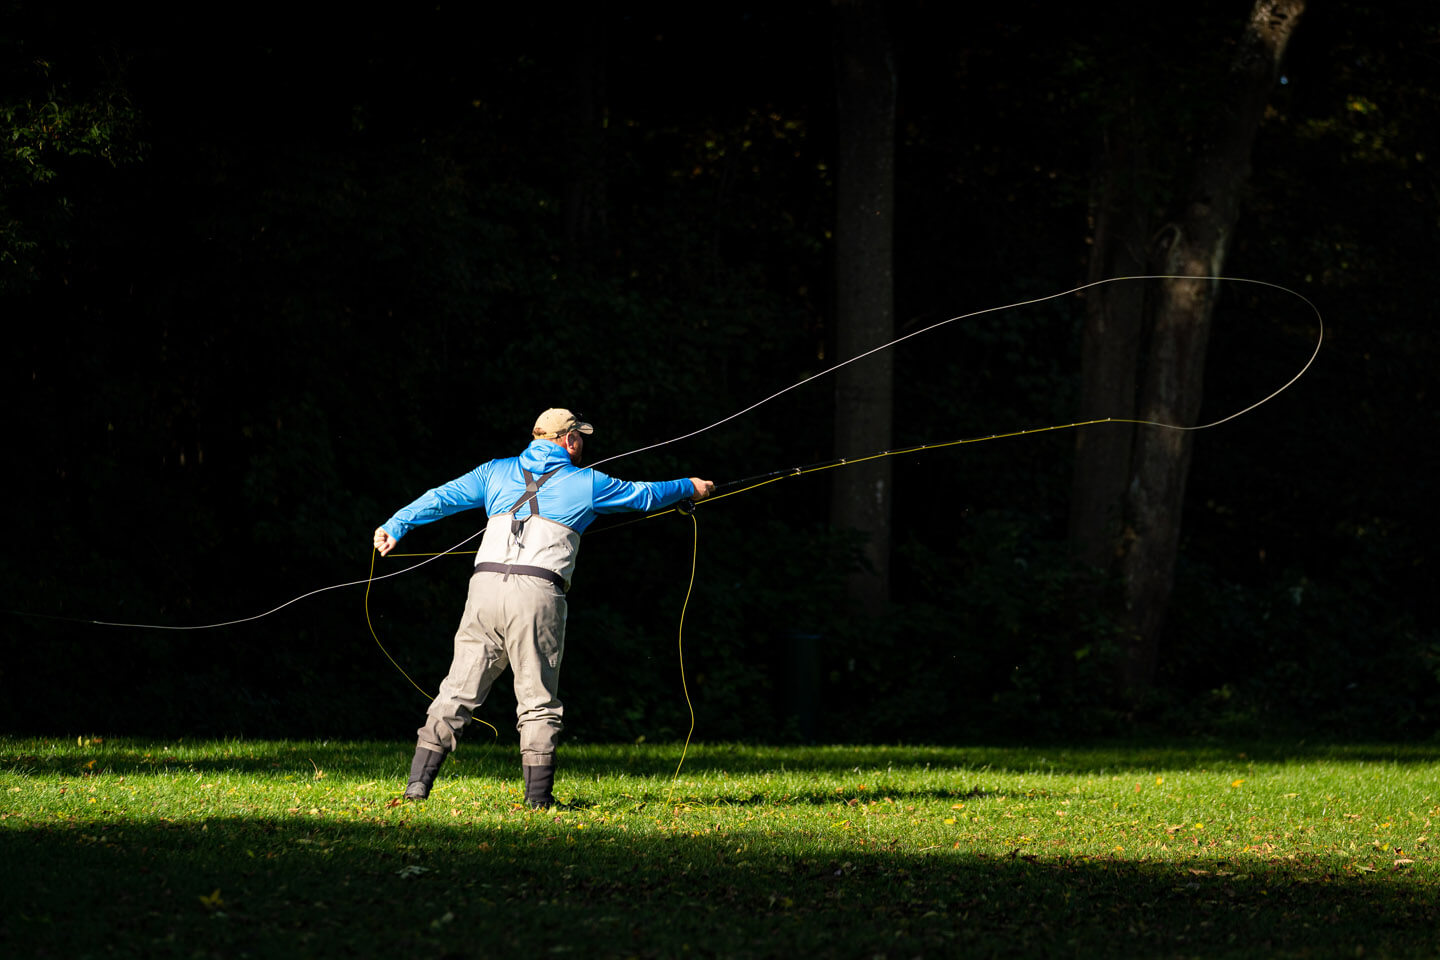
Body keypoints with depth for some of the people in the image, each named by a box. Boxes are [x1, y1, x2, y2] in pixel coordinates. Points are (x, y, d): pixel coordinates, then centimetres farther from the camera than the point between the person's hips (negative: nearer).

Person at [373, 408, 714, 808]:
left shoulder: (497, 472, 17)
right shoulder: (586, 484, 13)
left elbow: (442, 498, 12)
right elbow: (645, 495, 26)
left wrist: (394, 526, 16)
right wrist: (690, 488, 43)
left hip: (486, 585, 3)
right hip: (538, 595, -3)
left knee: (458, 691, 5)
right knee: (538, 700, 5)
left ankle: (418, 783, 0)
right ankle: (538, 796, 4)